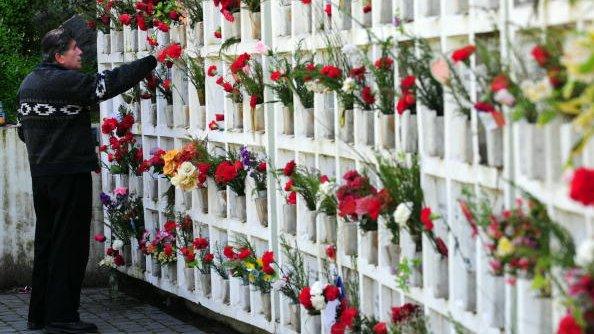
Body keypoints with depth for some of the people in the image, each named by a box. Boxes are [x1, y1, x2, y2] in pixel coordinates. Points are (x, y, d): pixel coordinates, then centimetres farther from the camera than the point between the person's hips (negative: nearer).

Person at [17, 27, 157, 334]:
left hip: (40, 174, 9)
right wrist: (151, 62, -10)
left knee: (46, 243, 14)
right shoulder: (66, 81, -16)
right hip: (70, 174, -9)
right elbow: (109, 83, -17)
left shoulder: (28, 83, 11)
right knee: (69, 247, -3)